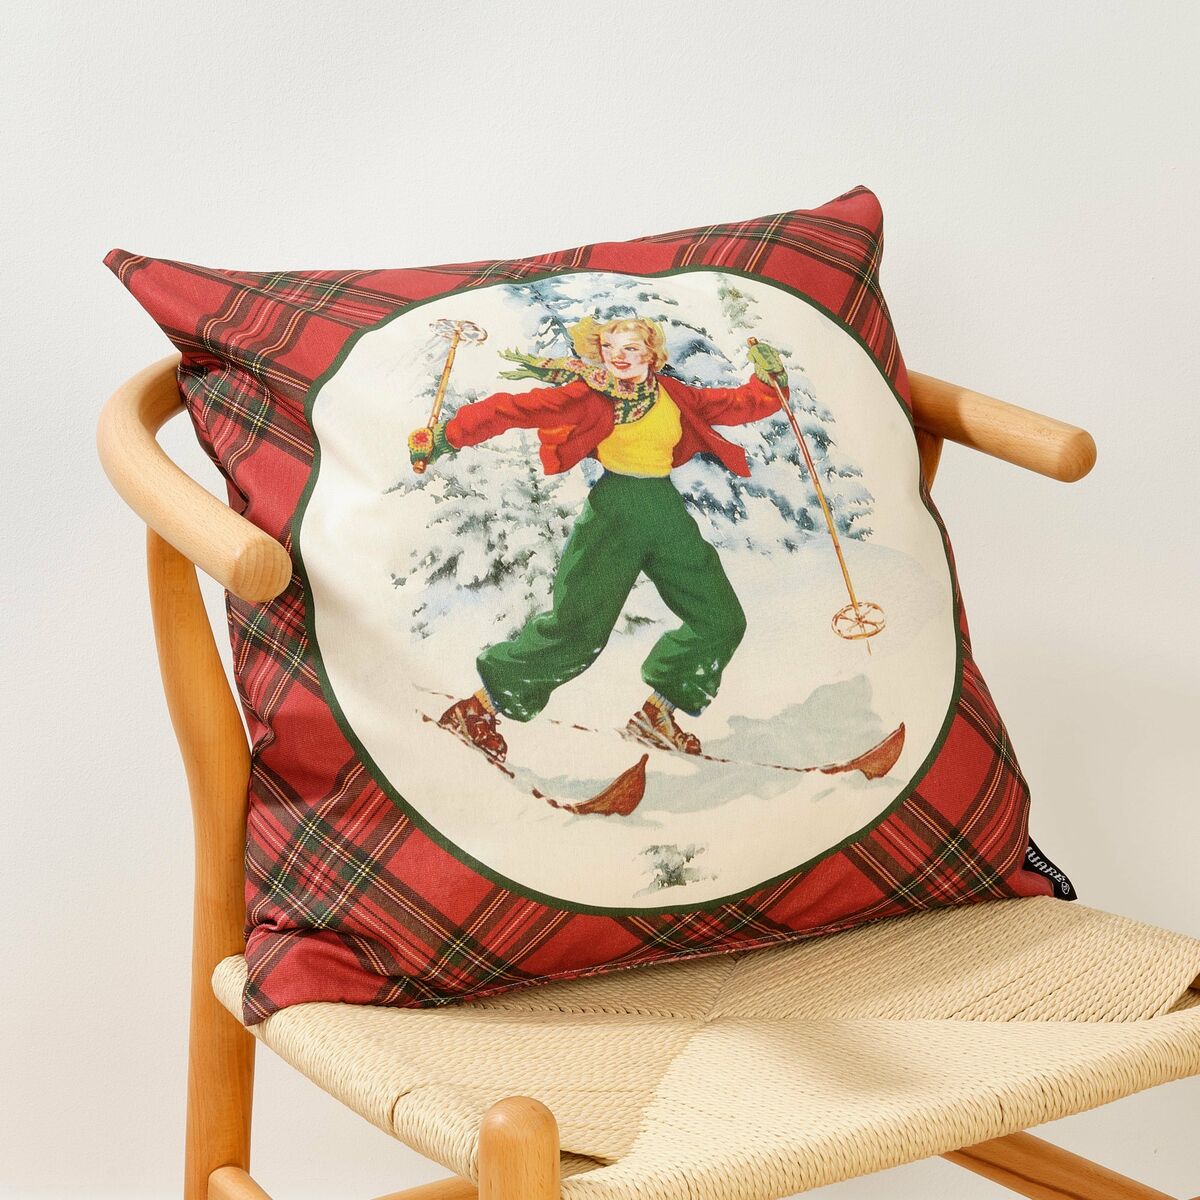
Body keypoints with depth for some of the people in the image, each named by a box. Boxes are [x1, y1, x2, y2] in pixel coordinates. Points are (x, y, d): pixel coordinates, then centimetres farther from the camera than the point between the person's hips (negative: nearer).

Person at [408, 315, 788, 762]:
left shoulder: (671, 395, 8)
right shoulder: (589, 394, -6)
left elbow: (734, 405, 17)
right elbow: (516, 409, -13)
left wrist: (768, 381, -1)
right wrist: (447, 436, -19)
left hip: (667, 508, 7)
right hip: (615, 507, -6)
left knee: (720, 620, 6)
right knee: (576, 627, -14)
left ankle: (655, 714, 17)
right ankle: (477, 708, -4)